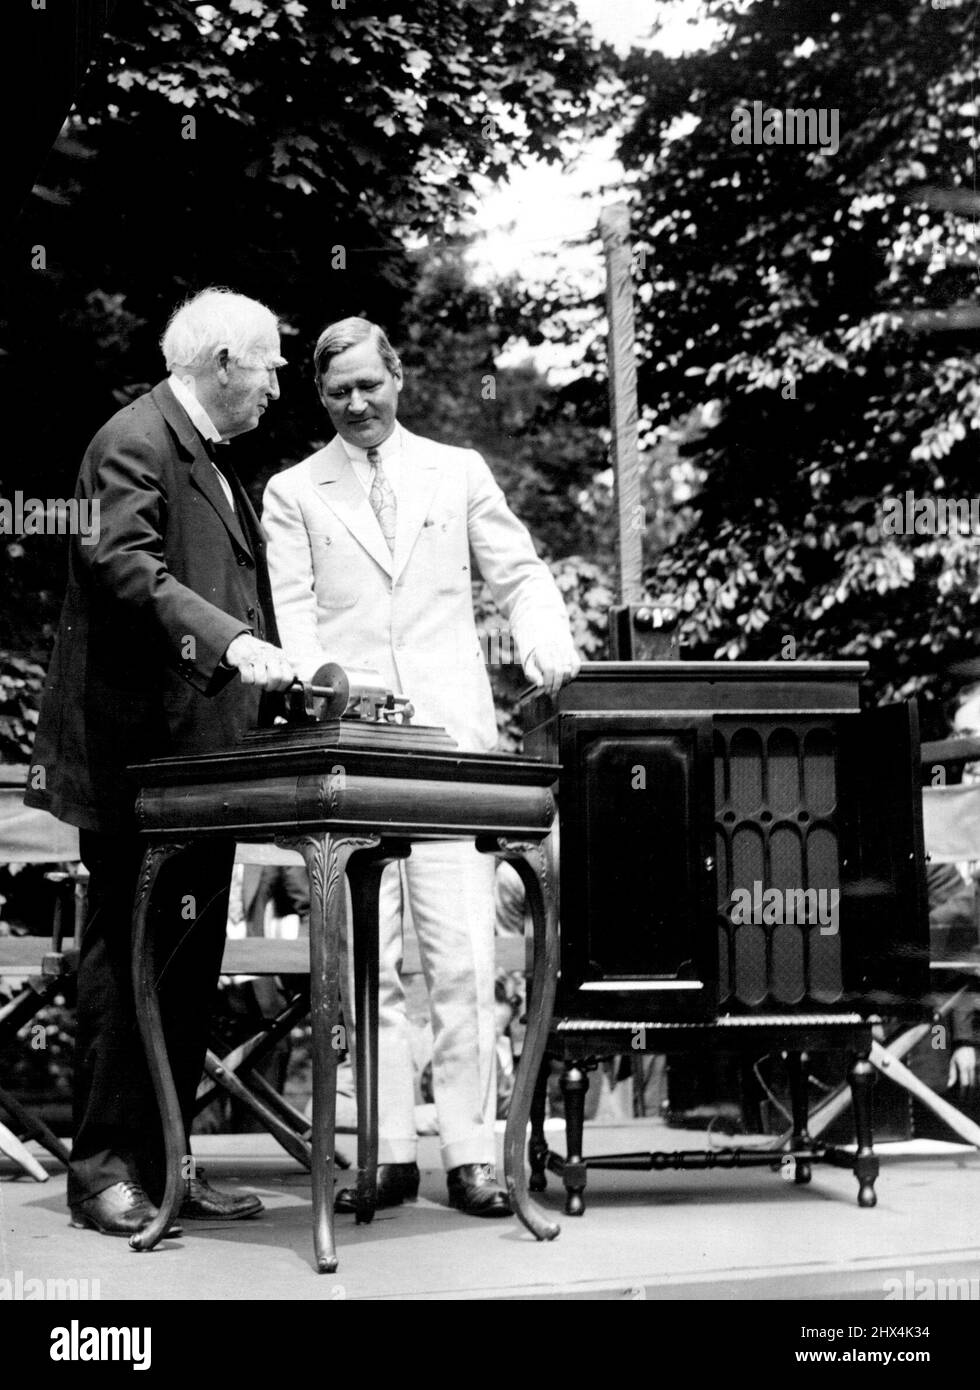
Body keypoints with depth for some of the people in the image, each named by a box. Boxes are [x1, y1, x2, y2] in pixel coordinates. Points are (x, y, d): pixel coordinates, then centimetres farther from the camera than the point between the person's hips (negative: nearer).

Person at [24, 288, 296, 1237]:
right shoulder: (134, 442, -9)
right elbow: (126, 570, -22)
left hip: (204, 756, 9)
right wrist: (232, 642, -33)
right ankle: (104, 1168, 4)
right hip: (139, 752, -9)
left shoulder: (214, 460, 21)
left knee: (190, 963, 9)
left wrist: (283, 675, 12)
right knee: (127, 954, -3)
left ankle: (164, 1160, 16)